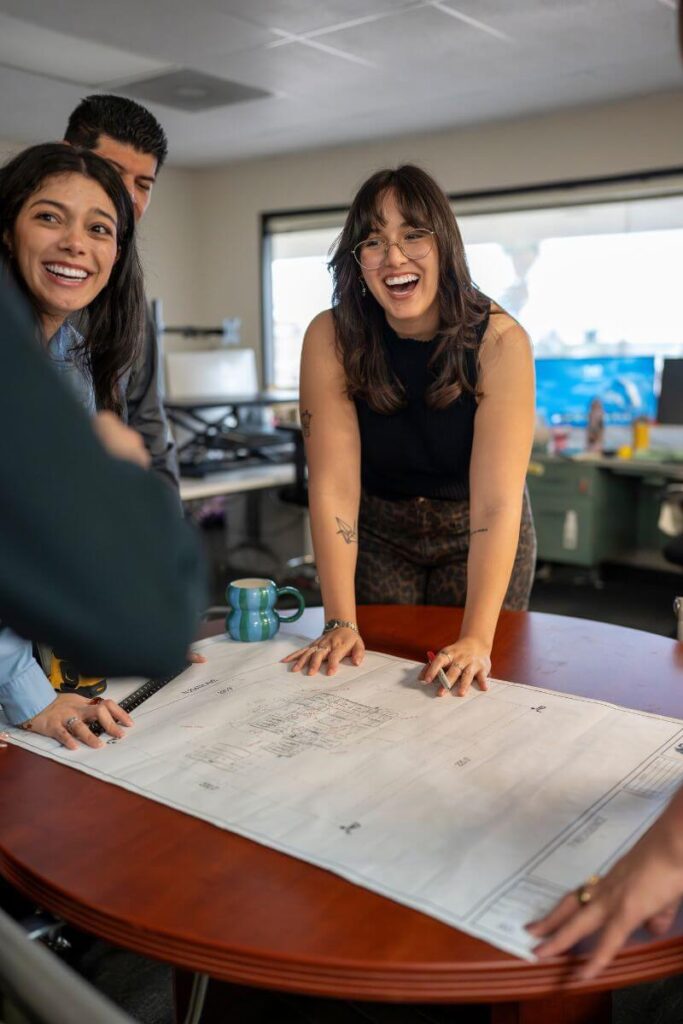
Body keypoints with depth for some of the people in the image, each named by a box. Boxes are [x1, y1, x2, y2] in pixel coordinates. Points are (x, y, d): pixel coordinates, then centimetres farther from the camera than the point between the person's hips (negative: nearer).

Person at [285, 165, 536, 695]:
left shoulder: (499, 340, -24)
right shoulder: (331, 338, -20)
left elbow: (496, 502, -29)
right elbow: (334, 487, -22)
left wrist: (477, 639, -35)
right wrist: (341, 623, -26)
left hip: (476, 535, -1)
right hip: (378, 532, 1)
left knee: (465, 686, 9)